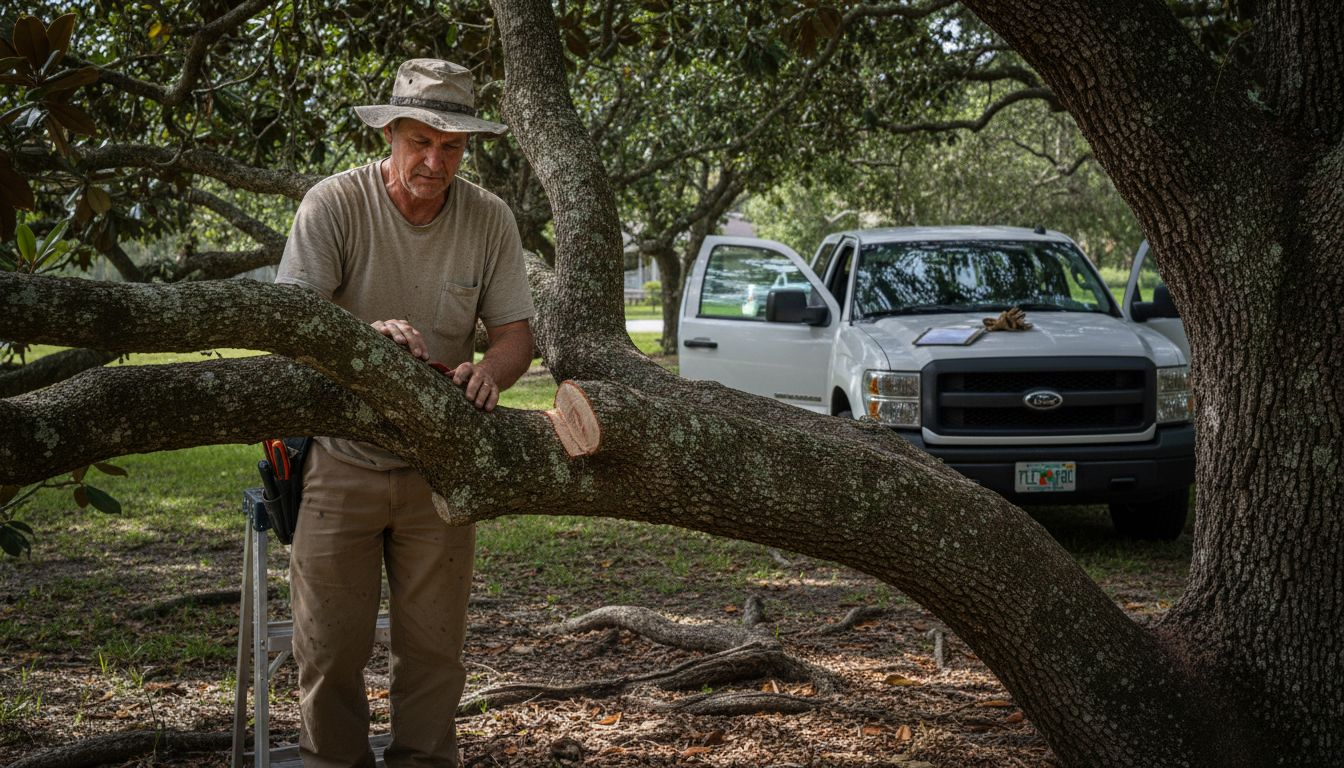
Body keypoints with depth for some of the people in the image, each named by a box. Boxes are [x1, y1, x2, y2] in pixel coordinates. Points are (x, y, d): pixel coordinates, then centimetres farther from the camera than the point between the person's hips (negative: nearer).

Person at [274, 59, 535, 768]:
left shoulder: (489, 219, -2)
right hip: (341, 460, -2)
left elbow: (515, 334, -2)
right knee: (330, 643, 3)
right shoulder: (334, 204, -12)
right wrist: (364, 333, -37)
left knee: (433, 645, 8)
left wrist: (488, 371, -25)